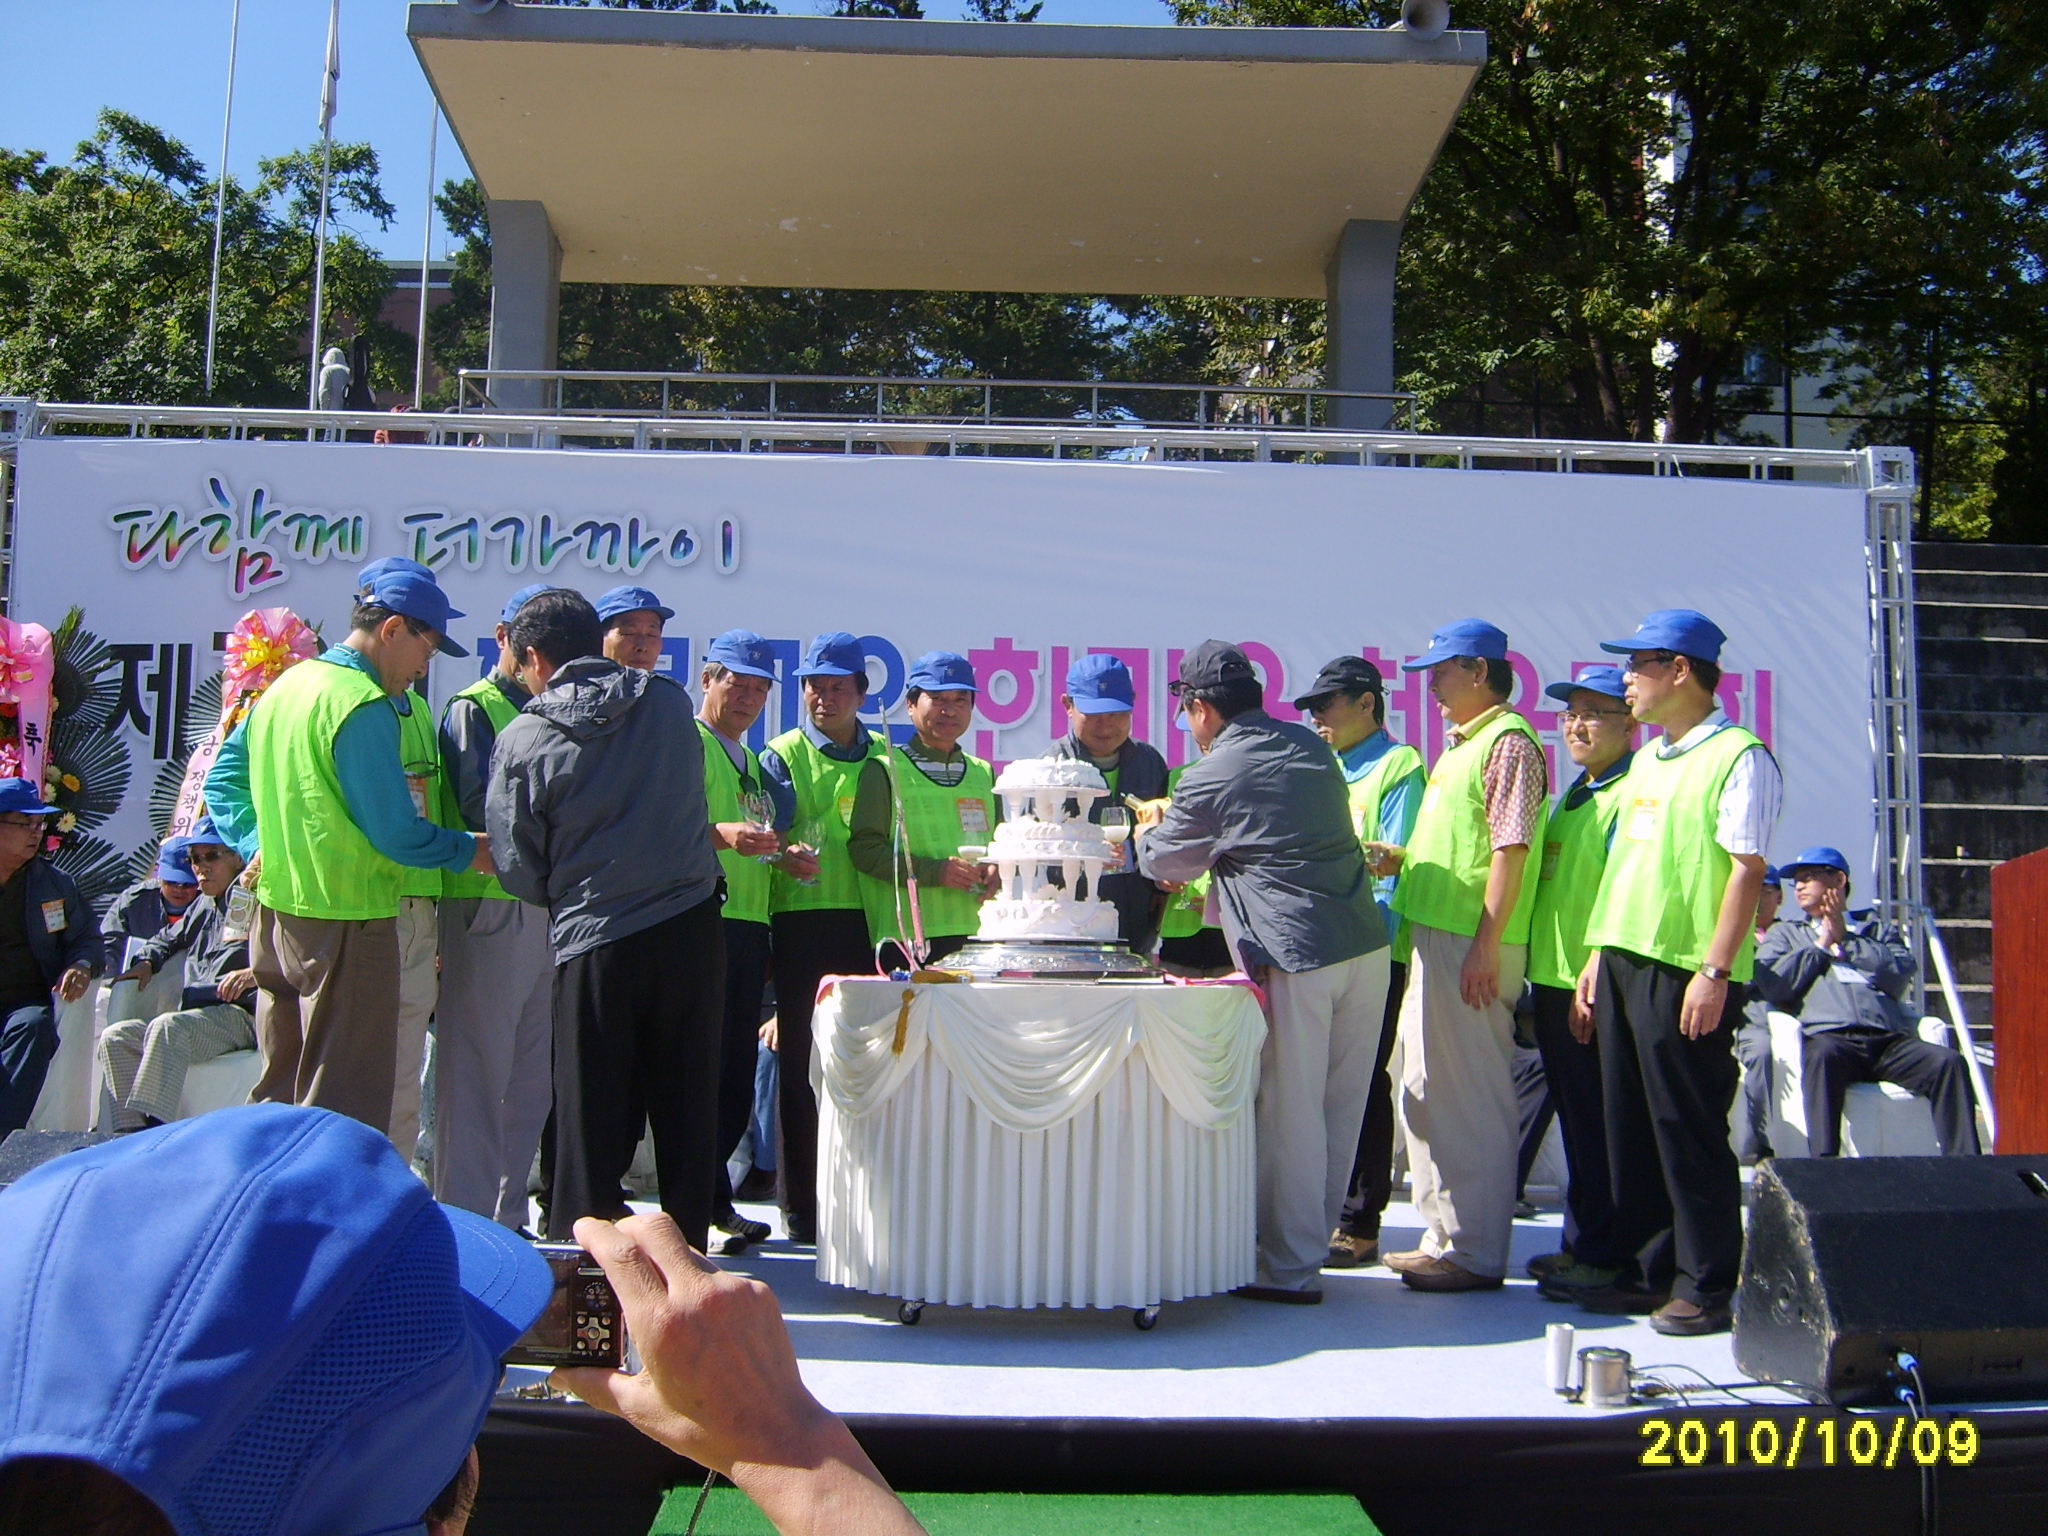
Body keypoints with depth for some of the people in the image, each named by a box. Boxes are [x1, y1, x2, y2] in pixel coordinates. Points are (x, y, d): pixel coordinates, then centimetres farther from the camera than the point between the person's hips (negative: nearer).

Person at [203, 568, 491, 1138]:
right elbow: (397, 834, -18)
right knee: (348, 1109, -2)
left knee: (280, 1091, 19)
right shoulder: (364, 705, -17)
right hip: (346, 920, -9)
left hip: (276, 913, 9)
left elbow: (222, 780, 17)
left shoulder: (285, 685, 11)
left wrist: (255, 845, 10)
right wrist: (471, 851, -3)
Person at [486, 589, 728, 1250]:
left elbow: (520, 870, -1)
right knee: (688, 1103, 12)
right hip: (692, 926, 3)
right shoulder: (671, 702, 2)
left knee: (594, 1112, 9)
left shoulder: (522, 739, -7)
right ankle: (687, 1248, 20)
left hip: (594, 939, -3)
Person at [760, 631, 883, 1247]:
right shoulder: (783, 755, 5)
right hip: (802, 920, -2)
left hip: (868, 920, 2)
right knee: (801, 1062, 1)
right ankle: (801, 1203, 9)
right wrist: (780, 857, -26)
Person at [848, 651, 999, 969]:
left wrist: (996, 871, 0)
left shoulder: (984, 775, 20)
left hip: (976, 932, 4)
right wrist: (933, 871, -15)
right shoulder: (884, 770, 4)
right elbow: (863, 848, -4)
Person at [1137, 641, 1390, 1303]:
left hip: (1295, 960, -7)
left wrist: (1150, 830, 33)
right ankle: (1312, 1238, 26)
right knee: (1341, 1109, 13)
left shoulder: (1211, 778, -6)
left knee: (1291, 1116, 2)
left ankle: (1290, 1269, 10)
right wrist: (1211, 875, 37)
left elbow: (1160, 860, 10)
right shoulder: (1309, 744, 13)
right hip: (1367, 947, 7)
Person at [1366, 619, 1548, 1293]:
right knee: (1425, 1090, 14)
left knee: (1471, 1096, -5)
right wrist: (1400, 858, 11)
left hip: (1473, 946, -10)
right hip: (1435, 936, 10)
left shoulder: (1508, 741, -10)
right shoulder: (1460, 747, 21)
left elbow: (1510, 849, -18)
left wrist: (1486, 946, -22)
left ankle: (1477, 1253, 3)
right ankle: (1444, 1233, 23)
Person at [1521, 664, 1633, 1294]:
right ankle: (1580, 1241, 24)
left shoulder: (1633, 793, -11)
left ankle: (1603, 1255, 5)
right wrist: (1539, 984, 19)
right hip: (1552, 983, 9)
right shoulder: (1571, 796, 18)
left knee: (1601, 1125, -2)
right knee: (1574, 1121, 15)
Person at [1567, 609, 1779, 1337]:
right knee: (1630, 1128, 11)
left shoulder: (1739, 758, -8)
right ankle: (1646, 1270, 21)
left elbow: (1745, 871, -14)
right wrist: (1597, 953, 17)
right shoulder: (1647, 759, 18)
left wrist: (1716, 973, -19)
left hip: (1686, 972, -8)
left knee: (1689, 1132, -2)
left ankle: (1706, 1286, 8)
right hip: (1623, 962, 9)